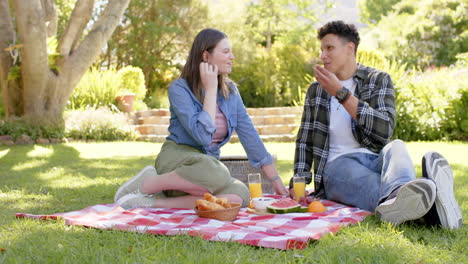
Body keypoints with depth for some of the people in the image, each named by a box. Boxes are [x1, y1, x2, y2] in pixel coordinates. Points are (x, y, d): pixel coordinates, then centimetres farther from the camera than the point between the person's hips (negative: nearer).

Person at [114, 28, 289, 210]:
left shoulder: (230, 91, 7)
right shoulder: (179, 88, -10)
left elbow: (249, 135, 8)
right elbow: (203, 136, -22)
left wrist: (276, 181, 6)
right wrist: (211, 89, -15)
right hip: (176, 159, -5)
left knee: (241, 195, -30)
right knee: (216, 174, -40)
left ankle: (156, 202, -21)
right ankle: (145, 184, -15)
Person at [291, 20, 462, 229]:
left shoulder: (378, 79, 10)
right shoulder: (316, 90, 18)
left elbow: (384, 130, -8)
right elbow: (304, 140, 16)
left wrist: (341, 93, -12)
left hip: (376, 159, 0)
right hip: (338, 165, 0)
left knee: (396, 147, -34)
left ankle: (399, 195, -70)